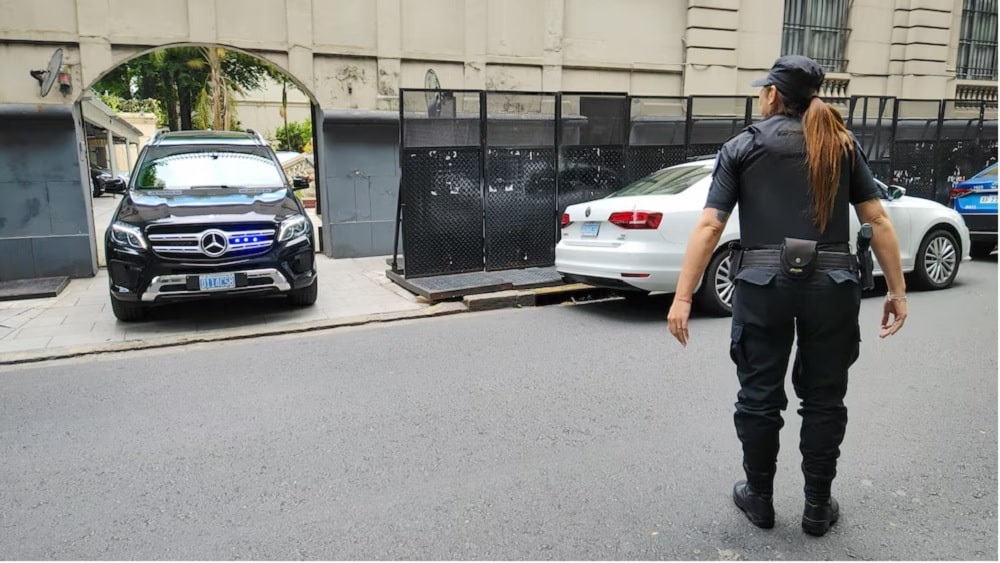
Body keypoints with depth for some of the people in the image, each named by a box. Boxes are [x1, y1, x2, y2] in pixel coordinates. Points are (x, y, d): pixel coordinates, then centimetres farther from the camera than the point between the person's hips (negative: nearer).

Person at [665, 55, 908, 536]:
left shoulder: (742, 147, 4)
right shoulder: (843, 144, 11)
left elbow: (709, 226, -6)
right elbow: (877, 219, 5)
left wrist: (682, 298, -7)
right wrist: (897, 290, 9)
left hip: (763, 285, -2)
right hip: (831, 286, 2)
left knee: (759, 396, 12)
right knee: (824, 398, 15)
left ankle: (759, 499, 27)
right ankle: (817, 508, 26)